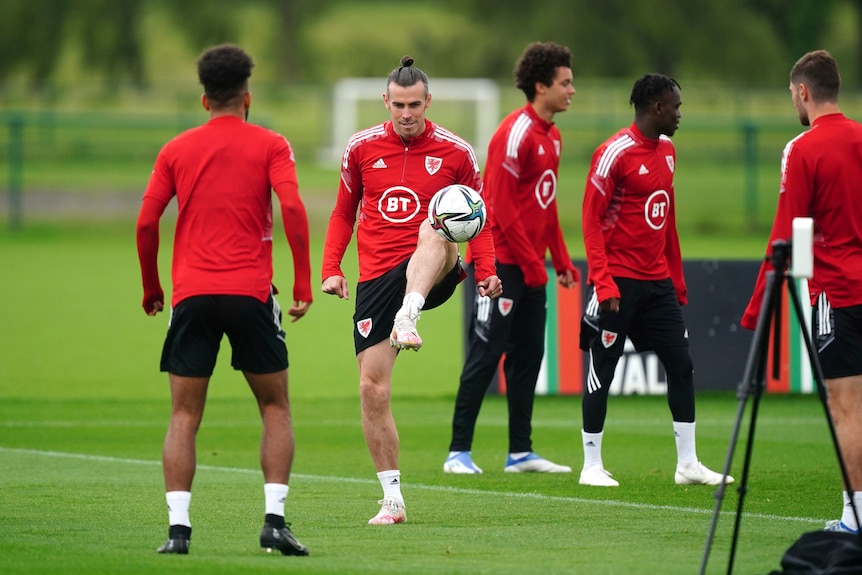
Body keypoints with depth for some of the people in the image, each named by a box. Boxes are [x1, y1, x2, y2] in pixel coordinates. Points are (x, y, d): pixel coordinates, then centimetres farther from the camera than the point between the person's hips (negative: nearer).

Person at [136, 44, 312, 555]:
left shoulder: (177, 150, 10)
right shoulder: (269, 146, 4)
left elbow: (146, 223, 5)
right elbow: (292, 209, -9)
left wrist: (151, 288, 17)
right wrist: (303, 286, -5)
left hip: (191, 295, 1)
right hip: (251, 292, -1)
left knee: (184, 417, 4)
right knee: (276, 407, 11)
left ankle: (179, 527, -7)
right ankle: (275, 520, -2)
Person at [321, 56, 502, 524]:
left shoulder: (455, 152, 3)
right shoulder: (361, 148, 7)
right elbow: (344, 212, 17)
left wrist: (485, 270, -5)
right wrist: (331, 268, 5)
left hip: (429, 273, -2)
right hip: (376, 275, 2)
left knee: (434, 231, -38)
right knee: (372, 388, -5)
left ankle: (408, 318, -56)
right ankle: (392, 500, 4)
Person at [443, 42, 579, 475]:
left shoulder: (550, 137, 14)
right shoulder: (516, 133, -14)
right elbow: (501, 205, -18)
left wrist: (561, 261, 16)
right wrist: (530, 263, -17)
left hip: (532, 268, 9)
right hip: (503, 266, -9)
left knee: (528, 356, 9)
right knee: (485, 357, -6)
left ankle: (520, 452, 13)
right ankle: (459, 452, -2)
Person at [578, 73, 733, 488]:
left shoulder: (667, 151, 13)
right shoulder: (615, 153, -12)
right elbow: (592, 219, -12)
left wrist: (677, 279, 18)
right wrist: (603, 281, -19)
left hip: (657, 281, 8)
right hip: (619, 281, -8)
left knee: (681, 366, 4)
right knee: (602, 371, -1)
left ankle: (688, 464, 10)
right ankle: (591, 466, 7)